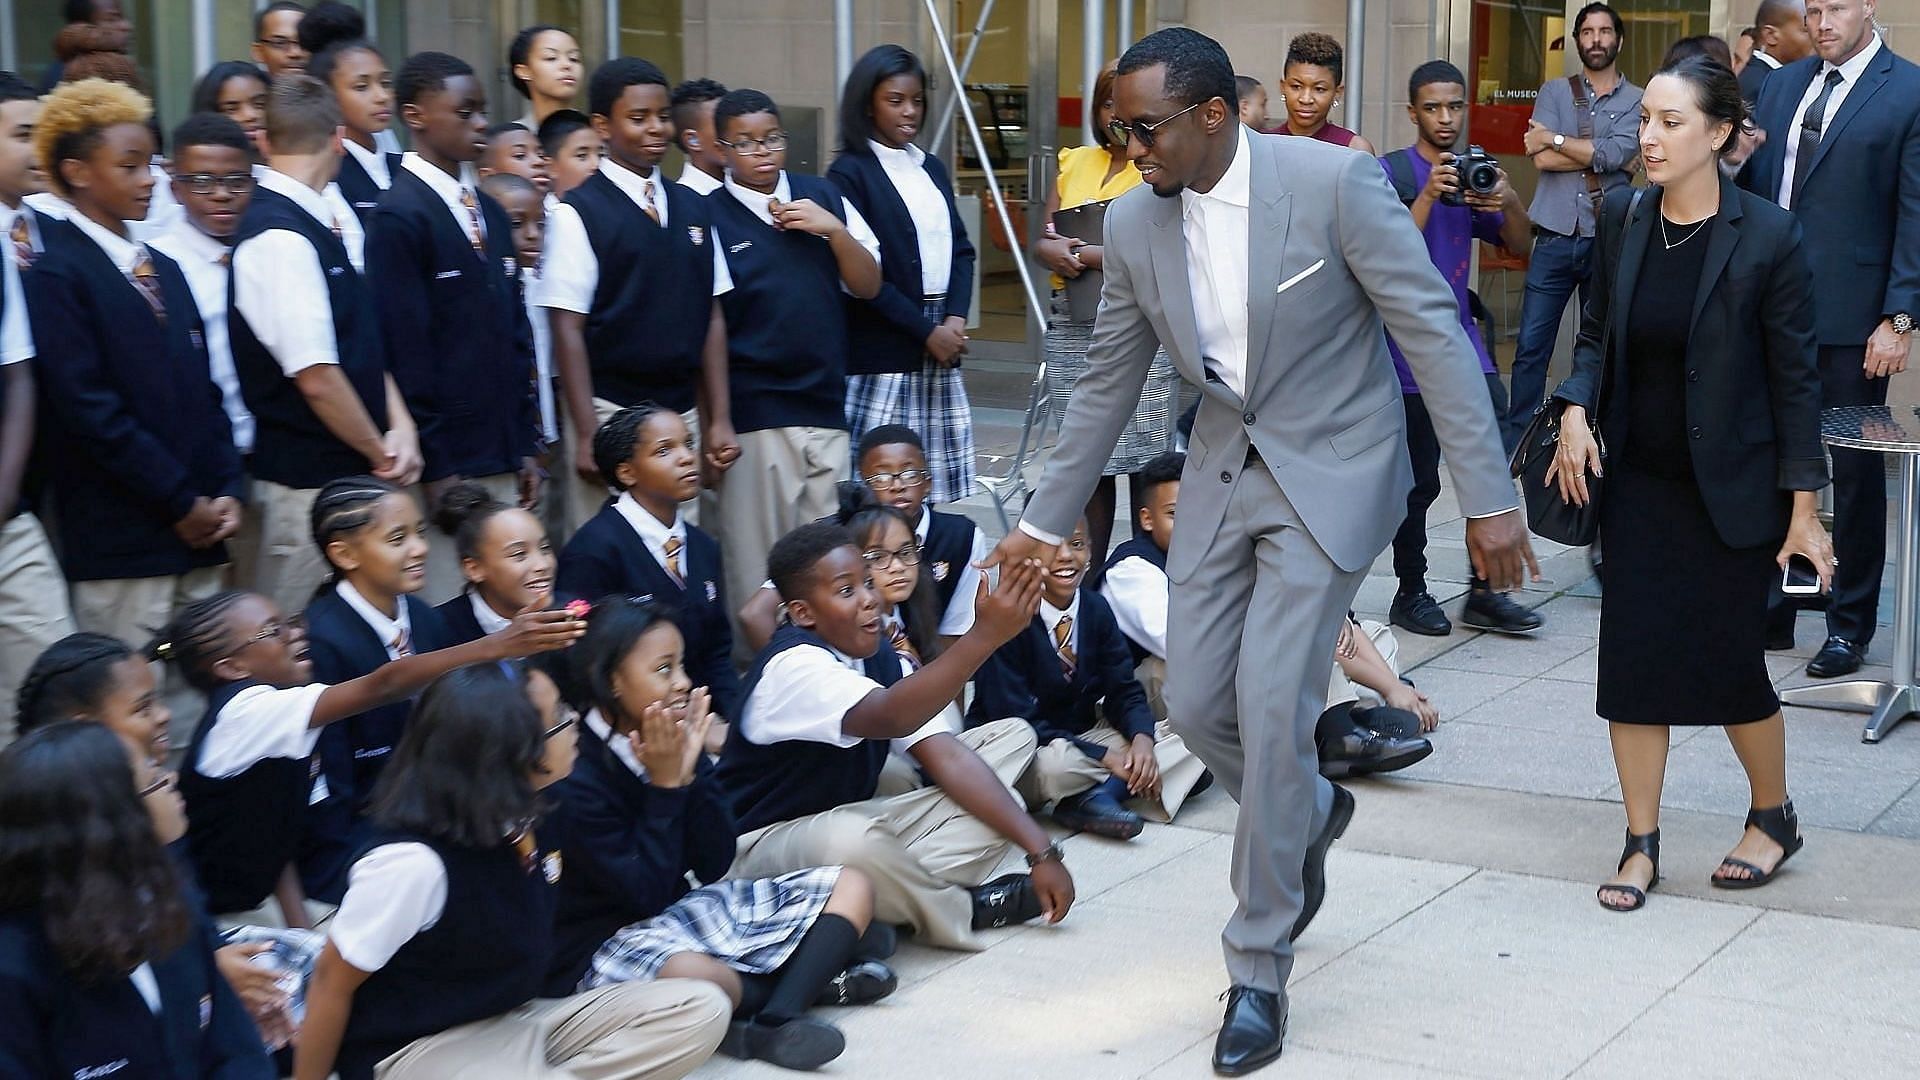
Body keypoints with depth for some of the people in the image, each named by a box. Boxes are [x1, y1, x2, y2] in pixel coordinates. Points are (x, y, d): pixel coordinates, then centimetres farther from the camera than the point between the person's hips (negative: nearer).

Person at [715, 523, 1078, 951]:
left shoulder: (880, 661, 1)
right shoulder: (794, 665, -24)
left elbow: (949, 758, -5)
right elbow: (890, 717, -43)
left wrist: (1041, 849, -14)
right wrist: (984, 636, -52)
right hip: (761, 844, -9)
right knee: (854, 840, -44)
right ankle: (962, 910, -12)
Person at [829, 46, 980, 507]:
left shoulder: (931, 169, 18)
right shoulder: (850, 172, -4)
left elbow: (961, 249, 16)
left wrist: (955, 318, -2)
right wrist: (926, 330, -11)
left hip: (941, 344, 6)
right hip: (882, 352, -6)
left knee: (933, 487, 3)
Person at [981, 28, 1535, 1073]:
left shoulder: (1334, 181, -19)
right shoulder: (1134, 223, -3)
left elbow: (1433, 332, -16)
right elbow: (1106, 382, 9)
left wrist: (1489, 500, -18)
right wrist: (1045, 520, 13)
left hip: (1330, 474, -5)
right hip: (1222, 472, 6)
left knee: (1271, 705, -13)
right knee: (1196, 702, 4)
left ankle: (1259, 970, 3)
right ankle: (1308, 812, 38)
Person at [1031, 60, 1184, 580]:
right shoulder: (1075, 163, 18)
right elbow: (1043, 242, 18)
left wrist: (1082, 253, -11)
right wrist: (1055, 252, -6)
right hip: (1072, 328, 5)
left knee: (1144, 463, -4)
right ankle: (1089, 580, 14)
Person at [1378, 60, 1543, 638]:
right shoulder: (1391, 172, -4)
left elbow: (1519, 244, 10)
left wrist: (1510, 200, -10)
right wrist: (1429, 195, -26)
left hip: (1463, 339, 5)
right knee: (1419, 479, -1)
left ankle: (1484, 591, 5)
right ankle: (1410, 594, 13)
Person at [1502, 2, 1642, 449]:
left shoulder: (1637, 101, 3)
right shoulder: (1554, 91, 7)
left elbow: (1618, 153, -15)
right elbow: (1541, 159, -6)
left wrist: (1555, 139, -8)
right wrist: (1606, 157, -8)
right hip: (1555, 236, 1)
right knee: (1531, 345, 1)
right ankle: (1514, 442, 11)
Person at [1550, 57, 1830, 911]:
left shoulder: (1767, 238, -13)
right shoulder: (1622, 220, 0)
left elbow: (1795, 379, -9)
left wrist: (1803, 509, -9)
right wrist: (1576, 410, -8)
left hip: (1730, 490, -4)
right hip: (1638, 484, 4)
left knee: (1730, 661, 3)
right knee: (1632, 657, 2)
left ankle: (1774, 817, 29)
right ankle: (1641, 843, 16)